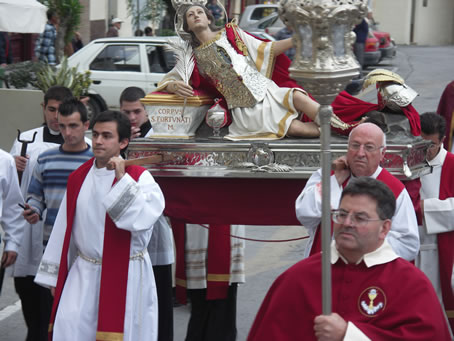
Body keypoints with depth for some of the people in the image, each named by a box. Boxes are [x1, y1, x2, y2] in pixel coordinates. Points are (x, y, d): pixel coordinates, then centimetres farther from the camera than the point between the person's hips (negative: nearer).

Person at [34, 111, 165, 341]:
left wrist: (121, 178, -25)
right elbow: (64, 230, 12)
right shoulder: (78, 178, 7)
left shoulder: (140, 178, -7)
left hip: (125, 277, -4)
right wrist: (54, 277, 13)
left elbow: (142, 218, -25)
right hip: (83, 274, 4)